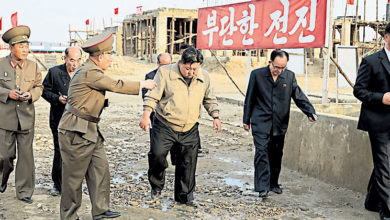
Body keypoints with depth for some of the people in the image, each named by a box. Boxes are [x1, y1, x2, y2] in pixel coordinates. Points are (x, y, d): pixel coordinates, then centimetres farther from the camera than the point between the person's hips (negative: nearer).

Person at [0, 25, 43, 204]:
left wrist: (30, 94, -7)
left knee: (26, 155, 2)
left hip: (26, 117, 2)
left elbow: (38, 87, 14)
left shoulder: (33, 66, 7)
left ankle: (24, 191, 12)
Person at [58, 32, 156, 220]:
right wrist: (142, 84, -4)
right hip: (75, 131, -10)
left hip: (89, 130, 10)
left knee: (100, 167, 9)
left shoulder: (91, 70, 14)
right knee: (74, 175, 0)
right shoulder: (90, 73, -19)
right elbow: (116, 86, -15)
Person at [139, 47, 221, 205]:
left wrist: (215, 116, 10)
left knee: (188, 163, 5)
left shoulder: (204, 77, 6)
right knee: (157, 154, -16)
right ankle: (156, 186, 12)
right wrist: (146, 115, -18)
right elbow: (153, 95, -8)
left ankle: (185, 196, 23)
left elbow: (209, 100, 20)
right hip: (165, 126, -3)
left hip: (190, 130, 3)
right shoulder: (165, 72, -6)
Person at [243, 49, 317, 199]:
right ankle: (262, 187, -11)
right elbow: (249, 99, 3)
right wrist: (246, 120, 5)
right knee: (262, 152, -11)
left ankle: (273, 183, 26)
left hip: (280, 124, 3)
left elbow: (299, 96, 5)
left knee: (276, 155, 10)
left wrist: (310, 112, -10)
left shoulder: (289, 76, 3)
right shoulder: (257, 75, -3)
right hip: (260, 123, -3)